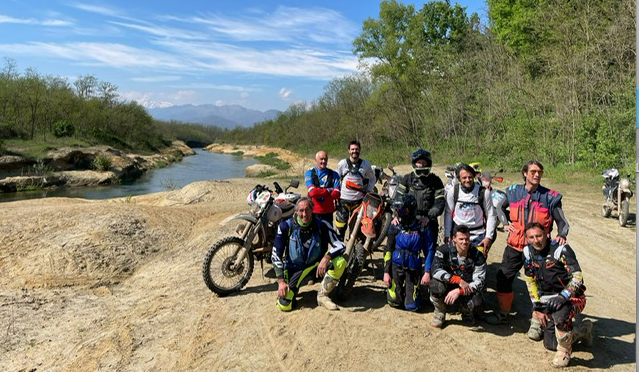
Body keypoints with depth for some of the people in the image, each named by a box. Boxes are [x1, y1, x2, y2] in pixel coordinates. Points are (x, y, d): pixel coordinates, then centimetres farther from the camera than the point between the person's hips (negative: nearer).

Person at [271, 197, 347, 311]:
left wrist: (326, 258, -34)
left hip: (316, 265, 1)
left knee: (340, 261, -27)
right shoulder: (286, 226, -15)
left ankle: (322, 296, -9)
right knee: (284, 305, -18)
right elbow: (276, 255, -12)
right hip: (294, 268, -1)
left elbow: (340, 245, -15)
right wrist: (281, 281, -18)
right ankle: (289, 289, 18)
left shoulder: (321, 225, -13)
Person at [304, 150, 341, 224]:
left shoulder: (333, 174, 6)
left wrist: (320, 192, -13)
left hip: (328, 212, 2)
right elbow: (312, 192, -14)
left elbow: (336, 194, -6)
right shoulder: (309, 173, 1)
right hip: (313, 212, -1)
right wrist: (329, 190, -9)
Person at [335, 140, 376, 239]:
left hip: (359, 199, 1)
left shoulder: (366, 164, 1)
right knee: (341, 224, 0)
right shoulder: (342, 163, 0)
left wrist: (368, 190, 6)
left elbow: (372, 178, 16)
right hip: (344, 199, 0)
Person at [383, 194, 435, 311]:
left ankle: (411, 290, 29)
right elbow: (388, 249, 1)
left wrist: (427, 272, -10)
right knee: (394, 301, -1)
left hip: (414, 269, -1)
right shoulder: (395, 227, -4)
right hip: (396, 266, 1)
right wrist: (386, 271, -3)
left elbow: (430, 251, -5)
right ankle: (399, 288, 30)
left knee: (411, 306, -2)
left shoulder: (422, 228, -9)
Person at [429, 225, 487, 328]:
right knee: (436, 284, -34)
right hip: (448, 286, 0)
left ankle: (467, 312, 10)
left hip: (468, 290, 1)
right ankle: (439, 313, -4)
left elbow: (480, 282, -17)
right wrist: (459, 280, -35)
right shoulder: (444, 250, -15)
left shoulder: (478, 256, -13)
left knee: (476, 304, -31)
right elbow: (436, 270, -27)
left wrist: (459, 291, -31)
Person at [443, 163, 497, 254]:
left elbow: (491, 216, -2)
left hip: (478, 236, -1)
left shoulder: (484, 192, -7)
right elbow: (448, 214, 4)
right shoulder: (453, 192, -3)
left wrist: (488, 237, -7)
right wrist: (447, 235, 2)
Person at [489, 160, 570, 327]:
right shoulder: (513, 192, 1)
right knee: (503, 278, 8)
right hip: (514, 246, 3)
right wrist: (505, 224, 4)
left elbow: (562, 222, 0)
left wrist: (561, 235, -20)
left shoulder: (550, 197, -6)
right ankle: (502, 314, 25)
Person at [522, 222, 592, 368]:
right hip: (547, 300, 6)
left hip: (572, 297, -6)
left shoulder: (560, 249, -18)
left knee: (560, 314, -40)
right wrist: (537, 307, 2)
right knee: (550, 344, 5)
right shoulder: (528, 252, -1)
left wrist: (562, 298, -34)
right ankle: (583, 330, 31)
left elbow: (577, 277, -22)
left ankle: (564, 351, -12)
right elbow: (530, 281, 6)